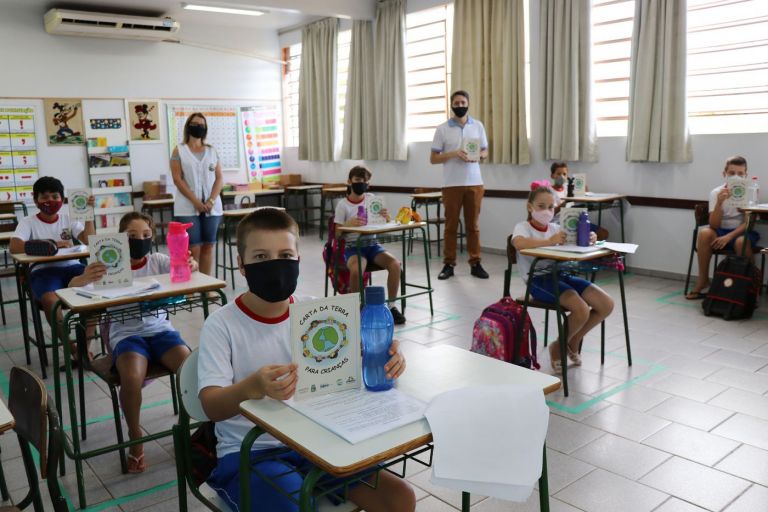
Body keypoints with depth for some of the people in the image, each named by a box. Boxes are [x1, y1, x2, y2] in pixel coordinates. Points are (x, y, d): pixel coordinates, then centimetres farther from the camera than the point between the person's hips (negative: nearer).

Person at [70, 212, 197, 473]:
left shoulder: (158, 261, 4)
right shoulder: (111, 266, -2)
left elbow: (184, 266, -12)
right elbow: (72, 287, -14)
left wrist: (191, 265, -39)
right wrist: (85, 278, -39)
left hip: (160, 329, 2)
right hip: (126, 334, -2)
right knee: (132, 379, -31)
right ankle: (135, 438, -4)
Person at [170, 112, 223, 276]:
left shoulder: (212, 151, 12)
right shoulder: (179, 150, 4)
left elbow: (219, 178, 7)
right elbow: (177, 179, -4)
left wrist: (211, 201, -8)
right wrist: (196, 201, -13)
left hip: (212, 206, 3)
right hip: (188, 207, -3)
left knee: (208, 246, 4)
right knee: (193, 249, -6)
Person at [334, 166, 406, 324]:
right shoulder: (343, 205, -3)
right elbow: (338, 234, -4)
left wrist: (386, 218, -14)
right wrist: (348, 225, -24)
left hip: (372, 244, 3)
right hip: (352, 246, -3)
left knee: (395, 264, -23)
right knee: (357, 269, -36)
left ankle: (391, 306, -7)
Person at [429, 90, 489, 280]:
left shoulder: (478, 126, 7)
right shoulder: (442, 129, 0)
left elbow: (485, 151, 14)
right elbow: (433, 158, 0)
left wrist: (477, 155, -9)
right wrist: (453, 153, -15)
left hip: (474, 183, 2)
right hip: (451, 184, -2)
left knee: (473, 225, 6)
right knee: (451, 225, 3)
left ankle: (475, 263, 12)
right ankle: (449, 264, 10)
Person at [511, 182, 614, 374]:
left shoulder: (555, 228, 16)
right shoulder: (523, 227, -2)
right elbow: (518, 243, -27)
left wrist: (590, 238, -15)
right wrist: (550, 241, -35)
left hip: (561, 275, 7)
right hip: (538, 280, -7)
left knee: (607, 304, -6)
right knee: (581, 310, -26)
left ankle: (574, 340, 17)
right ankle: (559, 346, 4)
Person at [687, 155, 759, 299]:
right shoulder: (716, 192, -7)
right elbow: (714, 226, -16)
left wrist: (729, 236, -28)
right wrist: (719, 203, -31)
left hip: (742, 232, -2)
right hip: (721, 230, 2)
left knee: (741, 242, -35)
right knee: (704, 233, -29)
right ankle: (703, 280, -16)